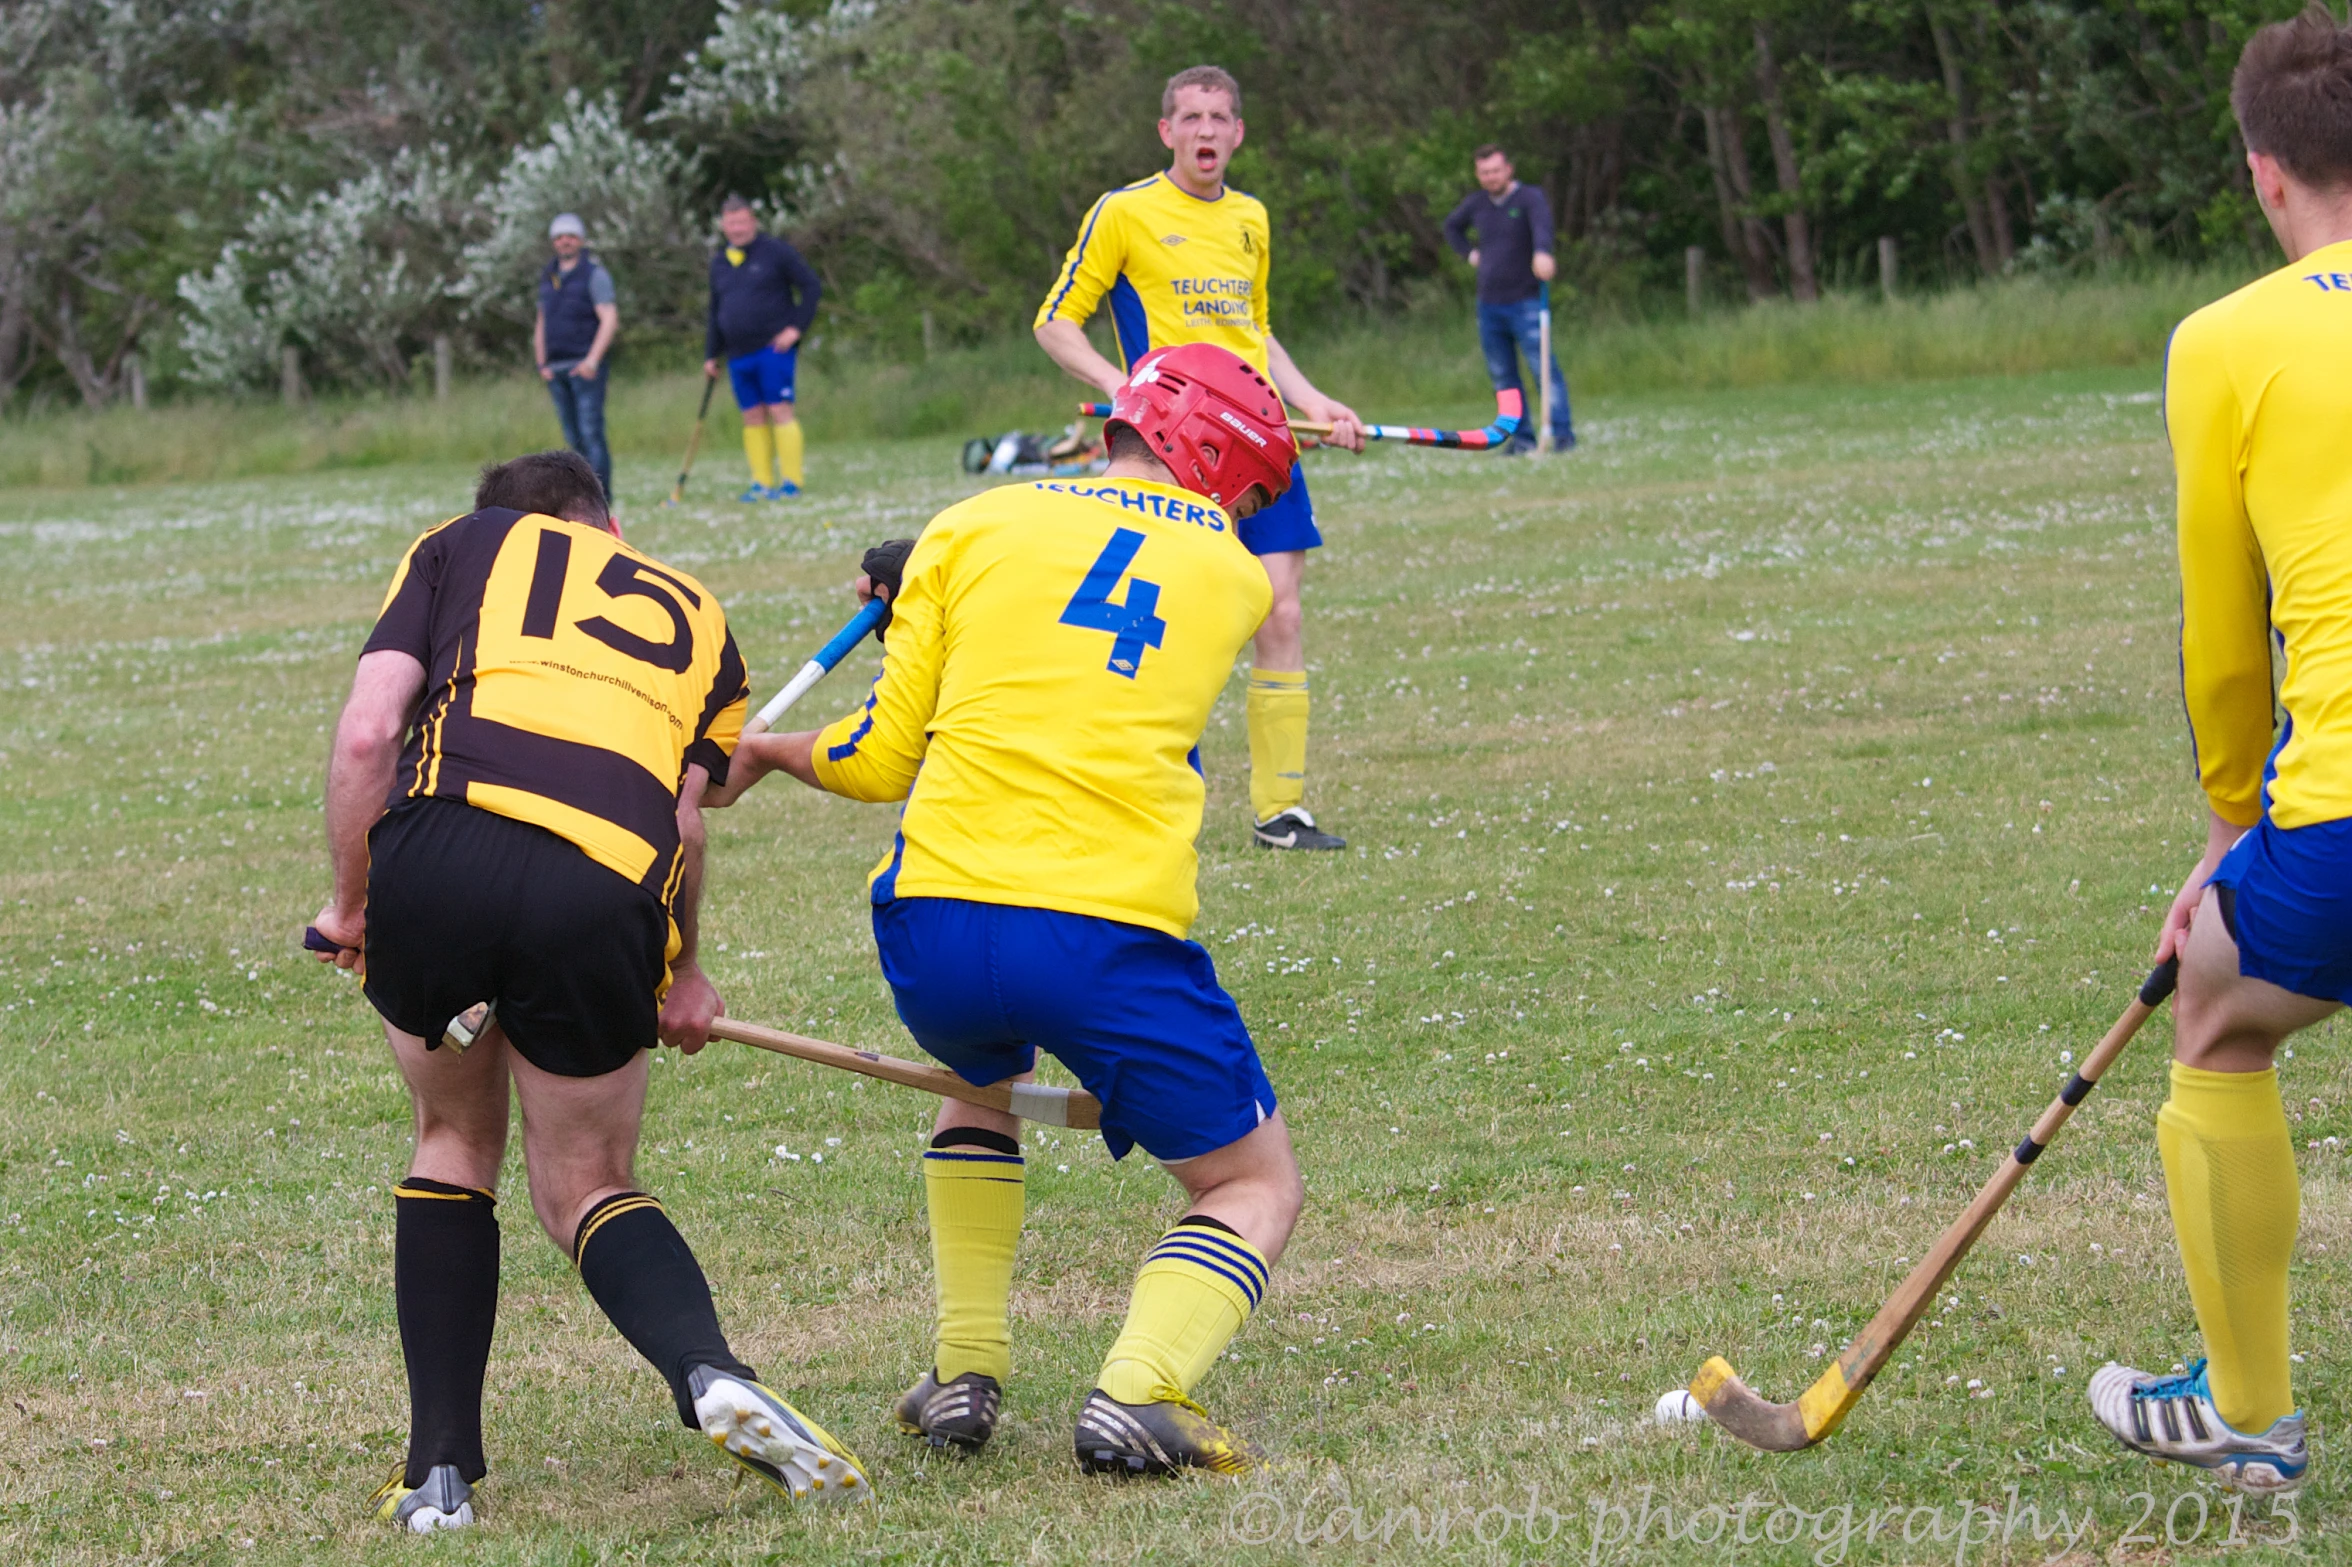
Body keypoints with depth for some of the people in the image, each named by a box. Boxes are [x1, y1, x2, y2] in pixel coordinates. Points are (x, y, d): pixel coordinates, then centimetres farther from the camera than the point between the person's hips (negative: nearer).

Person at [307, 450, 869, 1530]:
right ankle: (714, 1378, -11)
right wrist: (677, 974, 29)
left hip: (440, 851, -1)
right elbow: (684, 817, 15)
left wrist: (353, 904, 23)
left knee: (457, 1143, 25)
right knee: (585, 1185, 19)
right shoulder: (696, 614, 31)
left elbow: (366, 733, 11)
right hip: (608, 890, 1)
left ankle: (440, 1473, 17)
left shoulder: (461, 547, 26)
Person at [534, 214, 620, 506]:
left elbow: (609, 320, -11)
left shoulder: (594, 274, -3)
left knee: (591, 432, -11)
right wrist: (542, 364, 10)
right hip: (556, 369, 6)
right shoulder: (548, 277, 17)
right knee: (573, 438, 6)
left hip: (586, 368, -6)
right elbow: (542, 324, 22)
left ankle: (601, 497, -13)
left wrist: (592, 360, -19)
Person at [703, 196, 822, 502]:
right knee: (753, 418, 5)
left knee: (779, 410, -10)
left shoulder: (774, 251, -2)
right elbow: (715, 312, 22)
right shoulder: (719, 262, 15)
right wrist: (711, 355, 18)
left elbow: (812, 287, -2)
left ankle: (792, 481, -7)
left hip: (773, 348, -6)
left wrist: (796, 327, -10)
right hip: (739, 356, 6)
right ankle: (762, 482, 8)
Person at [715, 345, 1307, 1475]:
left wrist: (769, 753, 31)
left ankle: (965, 1370, 24)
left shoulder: (975, 528, 13)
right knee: (1254, 1186, 15)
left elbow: (882, 758, 11)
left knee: (984, 1080, 36)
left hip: (935, 921, 2)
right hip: (1112, 935, -2)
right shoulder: (1235, 580, 15)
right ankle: (1139, 1392, -11)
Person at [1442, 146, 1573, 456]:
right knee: (1502, 376, 6)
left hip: (1525, 302, -6)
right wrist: (1469, 253, 14)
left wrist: (1542, 252, -51)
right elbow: (1452, 226, 32)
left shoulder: (1529, 197, -8)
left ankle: (1562, 433, -14)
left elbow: (1542, 224, -30)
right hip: (1489, 305, 6)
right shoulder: (1476, 204, 11)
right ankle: (1522, 438, 10)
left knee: (1544, 368, -14)